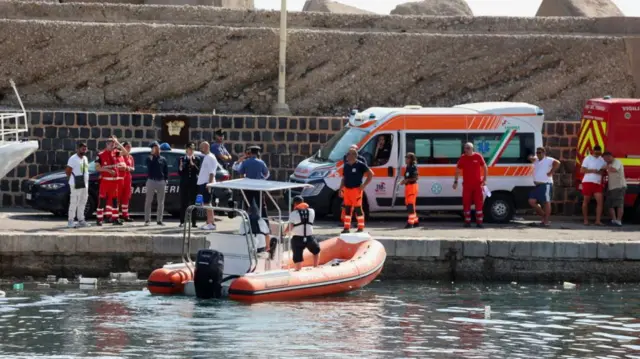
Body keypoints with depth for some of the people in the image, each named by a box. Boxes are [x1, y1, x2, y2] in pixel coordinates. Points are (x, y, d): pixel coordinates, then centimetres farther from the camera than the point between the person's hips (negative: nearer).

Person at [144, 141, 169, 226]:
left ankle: (159, 220, 10)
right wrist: (152, 155, -20)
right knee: (148, 201, -2)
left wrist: (166, 179, 1)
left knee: (161, 202, 4)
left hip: (161, 182, 3)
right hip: (151, 181, -3)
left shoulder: (163, 159, 11)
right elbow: (149, 165, -19)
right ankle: (147, 220, 1)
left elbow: (166, 171, 12)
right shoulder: (149, 158, 3)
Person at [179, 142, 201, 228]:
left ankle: (193, 222, 0)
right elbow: (179, 173, 3)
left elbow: (198, 171, -2)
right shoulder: (182, 159, 6)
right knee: (183, 202, -2)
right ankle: (182, 222, 2)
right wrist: (180, 168, -18)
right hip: (184, 183, 0)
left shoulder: (197, 159, 6)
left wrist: (193, 165, -16)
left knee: (193, 202, -2)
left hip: (193, 184, 0)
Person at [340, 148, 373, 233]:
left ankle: (361, 228, 2)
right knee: (347, 209, 9)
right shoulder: (346, 165, 12)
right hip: (347, 189, 6)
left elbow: (370, 174, -8)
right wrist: (341, 188, 13)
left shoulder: (360, 165, -7)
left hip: (356, 190, -6)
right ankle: (346, 227, 15)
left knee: (358, 209, -3)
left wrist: (364, 185, -12)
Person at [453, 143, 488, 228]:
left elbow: (485, 167, 7)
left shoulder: (478, 157, -1)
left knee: (479, 203, -2)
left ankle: (479, 221, 2)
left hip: (477, 184, -1)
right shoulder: (462, 158, 2)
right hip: (467, 185, 1)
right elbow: (458, 170, 10)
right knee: (466, 203, 2)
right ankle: (467, 221, 9)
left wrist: (484, 179, 0)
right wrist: (455, 181, 6)